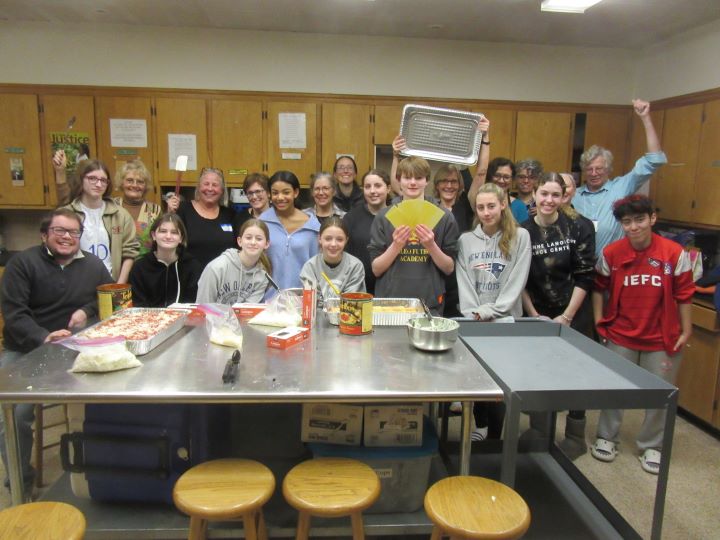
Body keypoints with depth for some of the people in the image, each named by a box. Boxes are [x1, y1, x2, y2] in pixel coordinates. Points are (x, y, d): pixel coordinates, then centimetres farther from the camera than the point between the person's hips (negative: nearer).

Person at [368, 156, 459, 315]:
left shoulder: (444, 217, 2)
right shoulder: (384, 217, 2)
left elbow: (449, 268, 3)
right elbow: (376, 269, 1)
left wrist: (431, 245, -13)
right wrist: (396, 245, -15)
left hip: (430, 305, 0)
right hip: (389, 303, 0)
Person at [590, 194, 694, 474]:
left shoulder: (675, 254, -11)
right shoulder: (610, 253, -8)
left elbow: (683, 295, -3)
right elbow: (599, 288, 4)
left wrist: (686, 331, -1)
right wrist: (599, 322, 0)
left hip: (661, 339, 0)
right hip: (620, 336, 1)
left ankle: (651, 446, 32)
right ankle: (606, 438, 33)